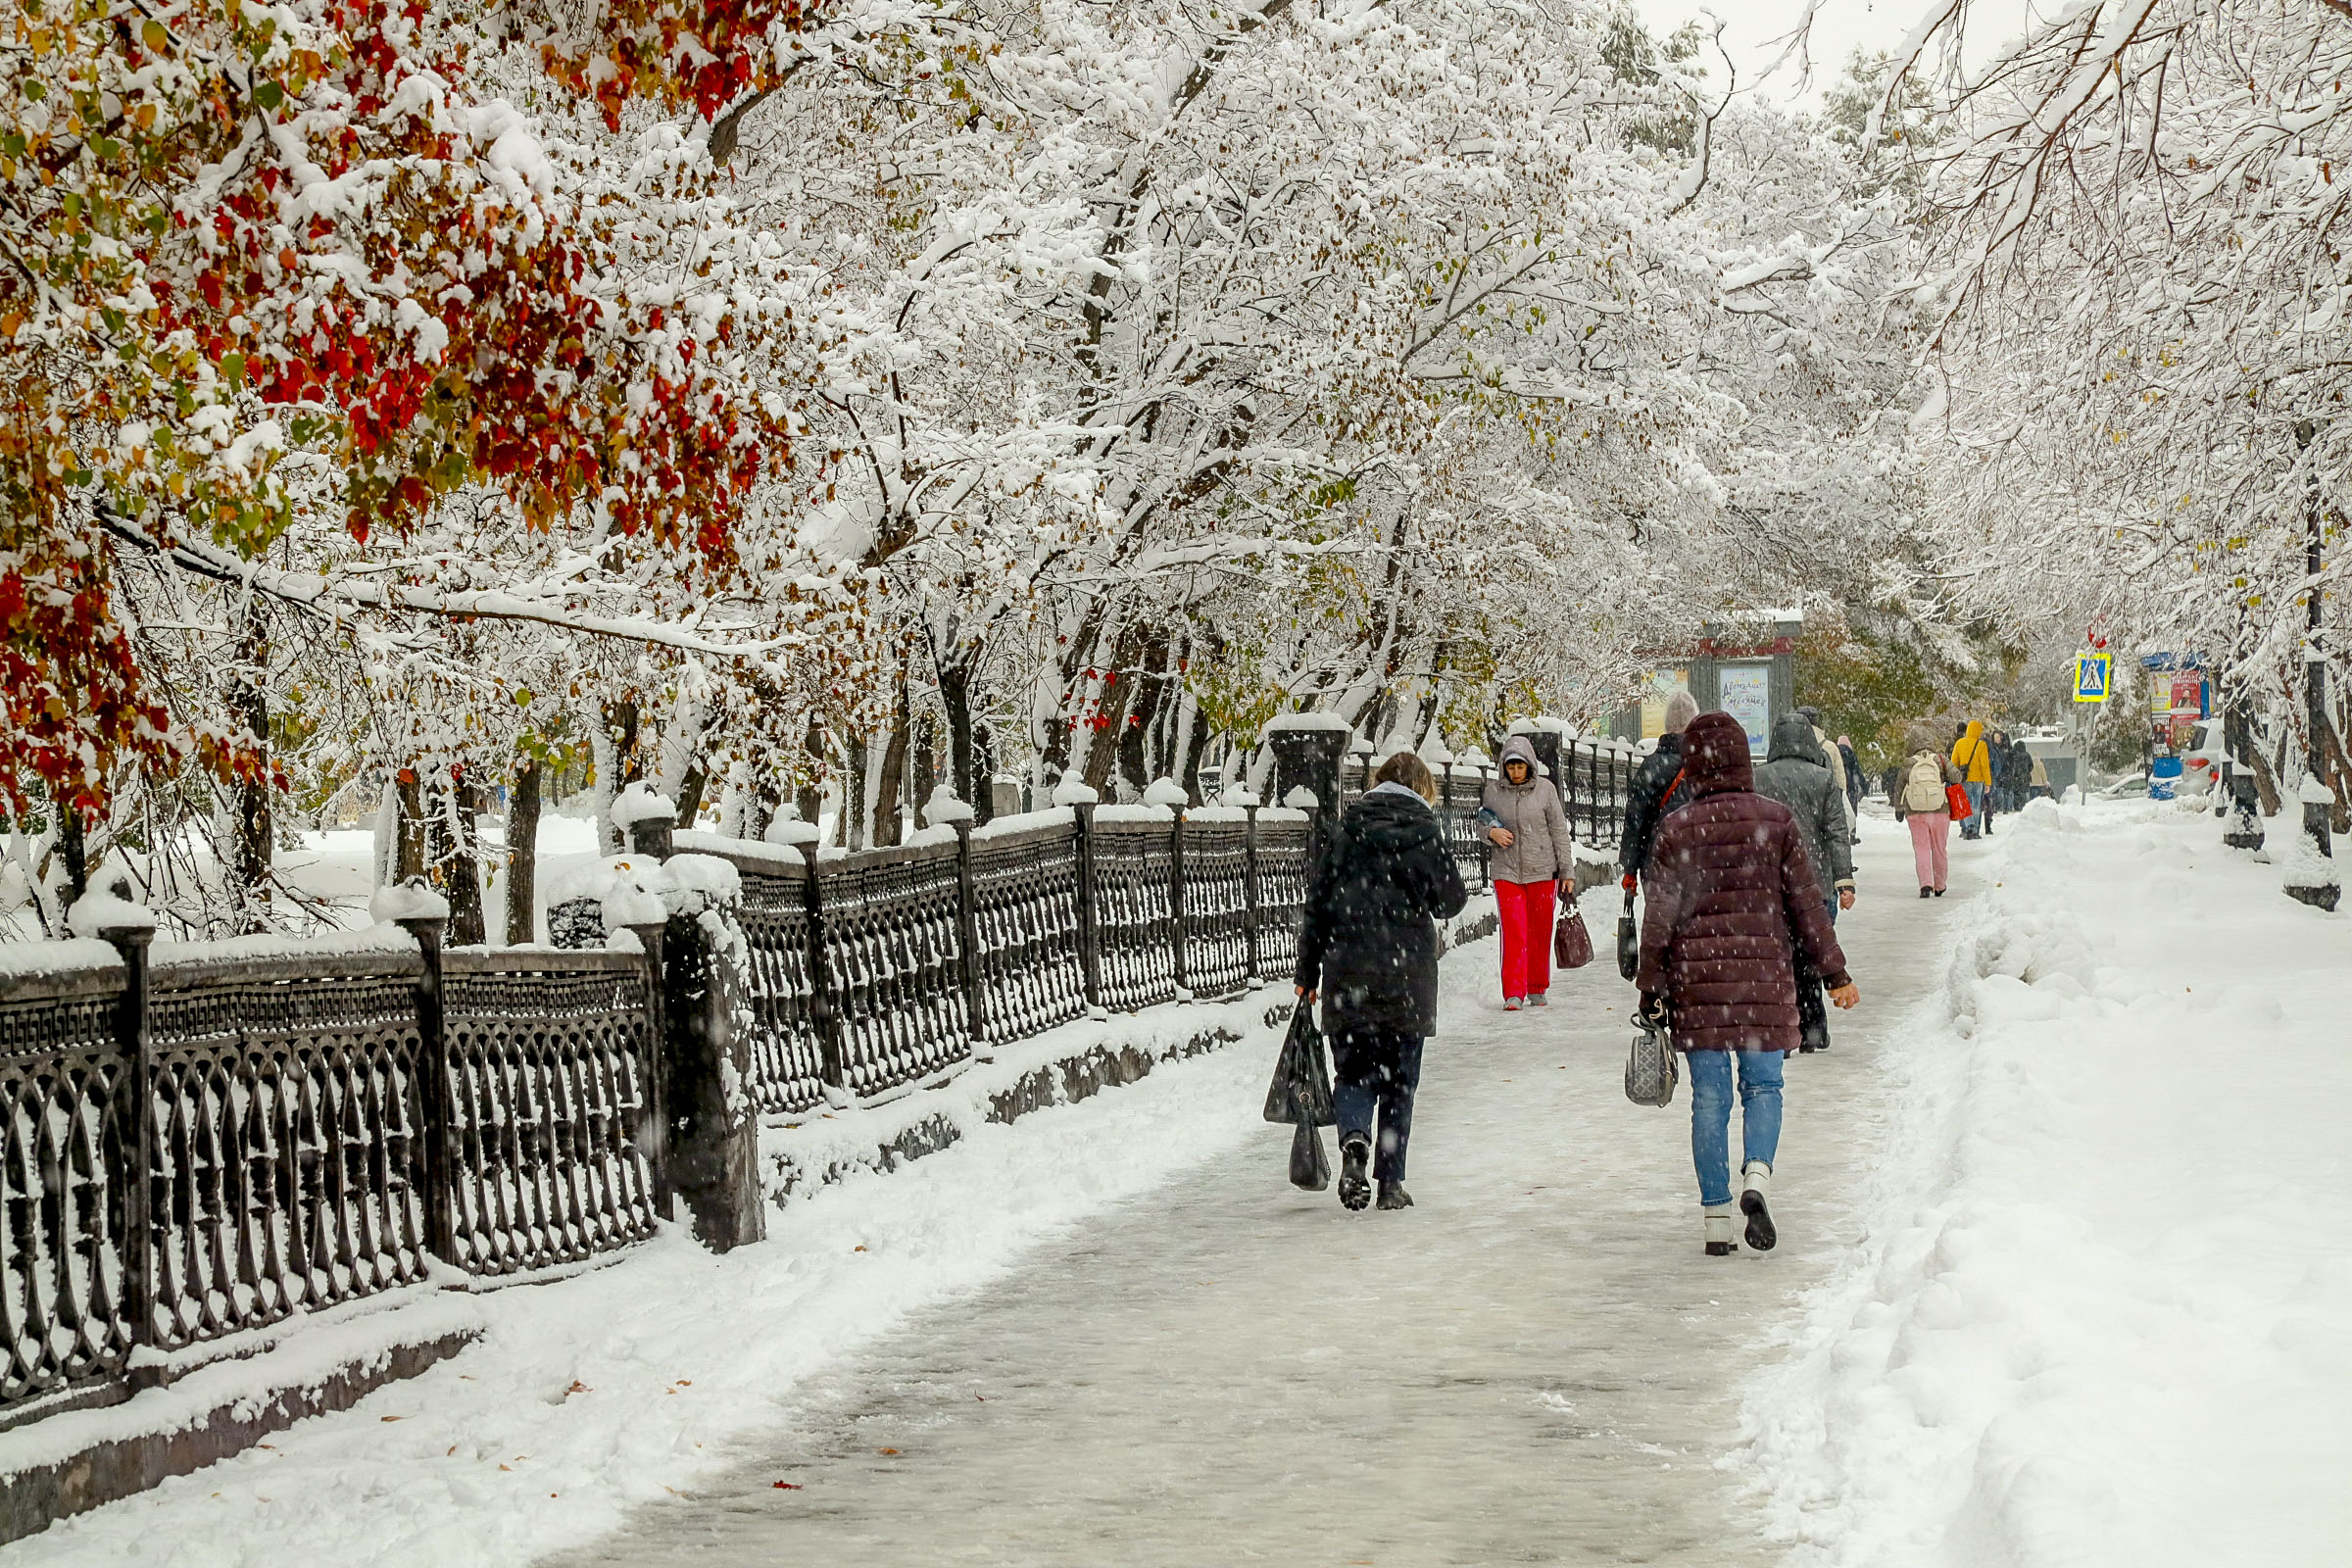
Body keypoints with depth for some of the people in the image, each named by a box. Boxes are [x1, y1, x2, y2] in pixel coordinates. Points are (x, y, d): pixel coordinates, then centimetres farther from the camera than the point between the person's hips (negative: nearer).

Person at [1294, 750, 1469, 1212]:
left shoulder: (1344, 831, 5)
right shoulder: (1423, 832, -2)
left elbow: (1316, 905, 5)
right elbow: (1449, 900, -2)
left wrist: (1308, 973, 11)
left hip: (1347, 974, 1)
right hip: (1406, 979, -1)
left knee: (1353, 1071, 9)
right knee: (1399, 1080, 9)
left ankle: (1354, 1137, -20)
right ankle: (1391, 1181, 9)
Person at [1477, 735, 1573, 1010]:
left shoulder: (1545, 789, -1)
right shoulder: (1493, 790, 1)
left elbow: (1559, 830, 3)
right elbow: (1481, 821, 14)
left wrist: (1567, 870, 2)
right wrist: (1491, 832, -10)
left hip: (1542, 871, 0)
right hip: (1506, 871, 0)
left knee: (1540, 932, 6)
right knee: (1513, 932, -9)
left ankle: (1537, 990, 20)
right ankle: (1513, 993, -7)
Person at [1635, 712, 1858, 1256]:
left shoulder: (1676, 829, -2)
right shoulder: (1777, 820, -1)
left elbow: (1660, 918, -1)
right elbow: (1806, 904, 0)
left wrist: (1651, 990, 7)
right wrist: (1835, 973, 7)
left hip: (1696, 976, 0)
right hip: (1764, 973, 0)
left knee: (1709, 1096, 5)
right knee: (1763, 1085, 11)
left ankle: (1716, 1217, 6)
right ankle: (1756, 1174, -15)